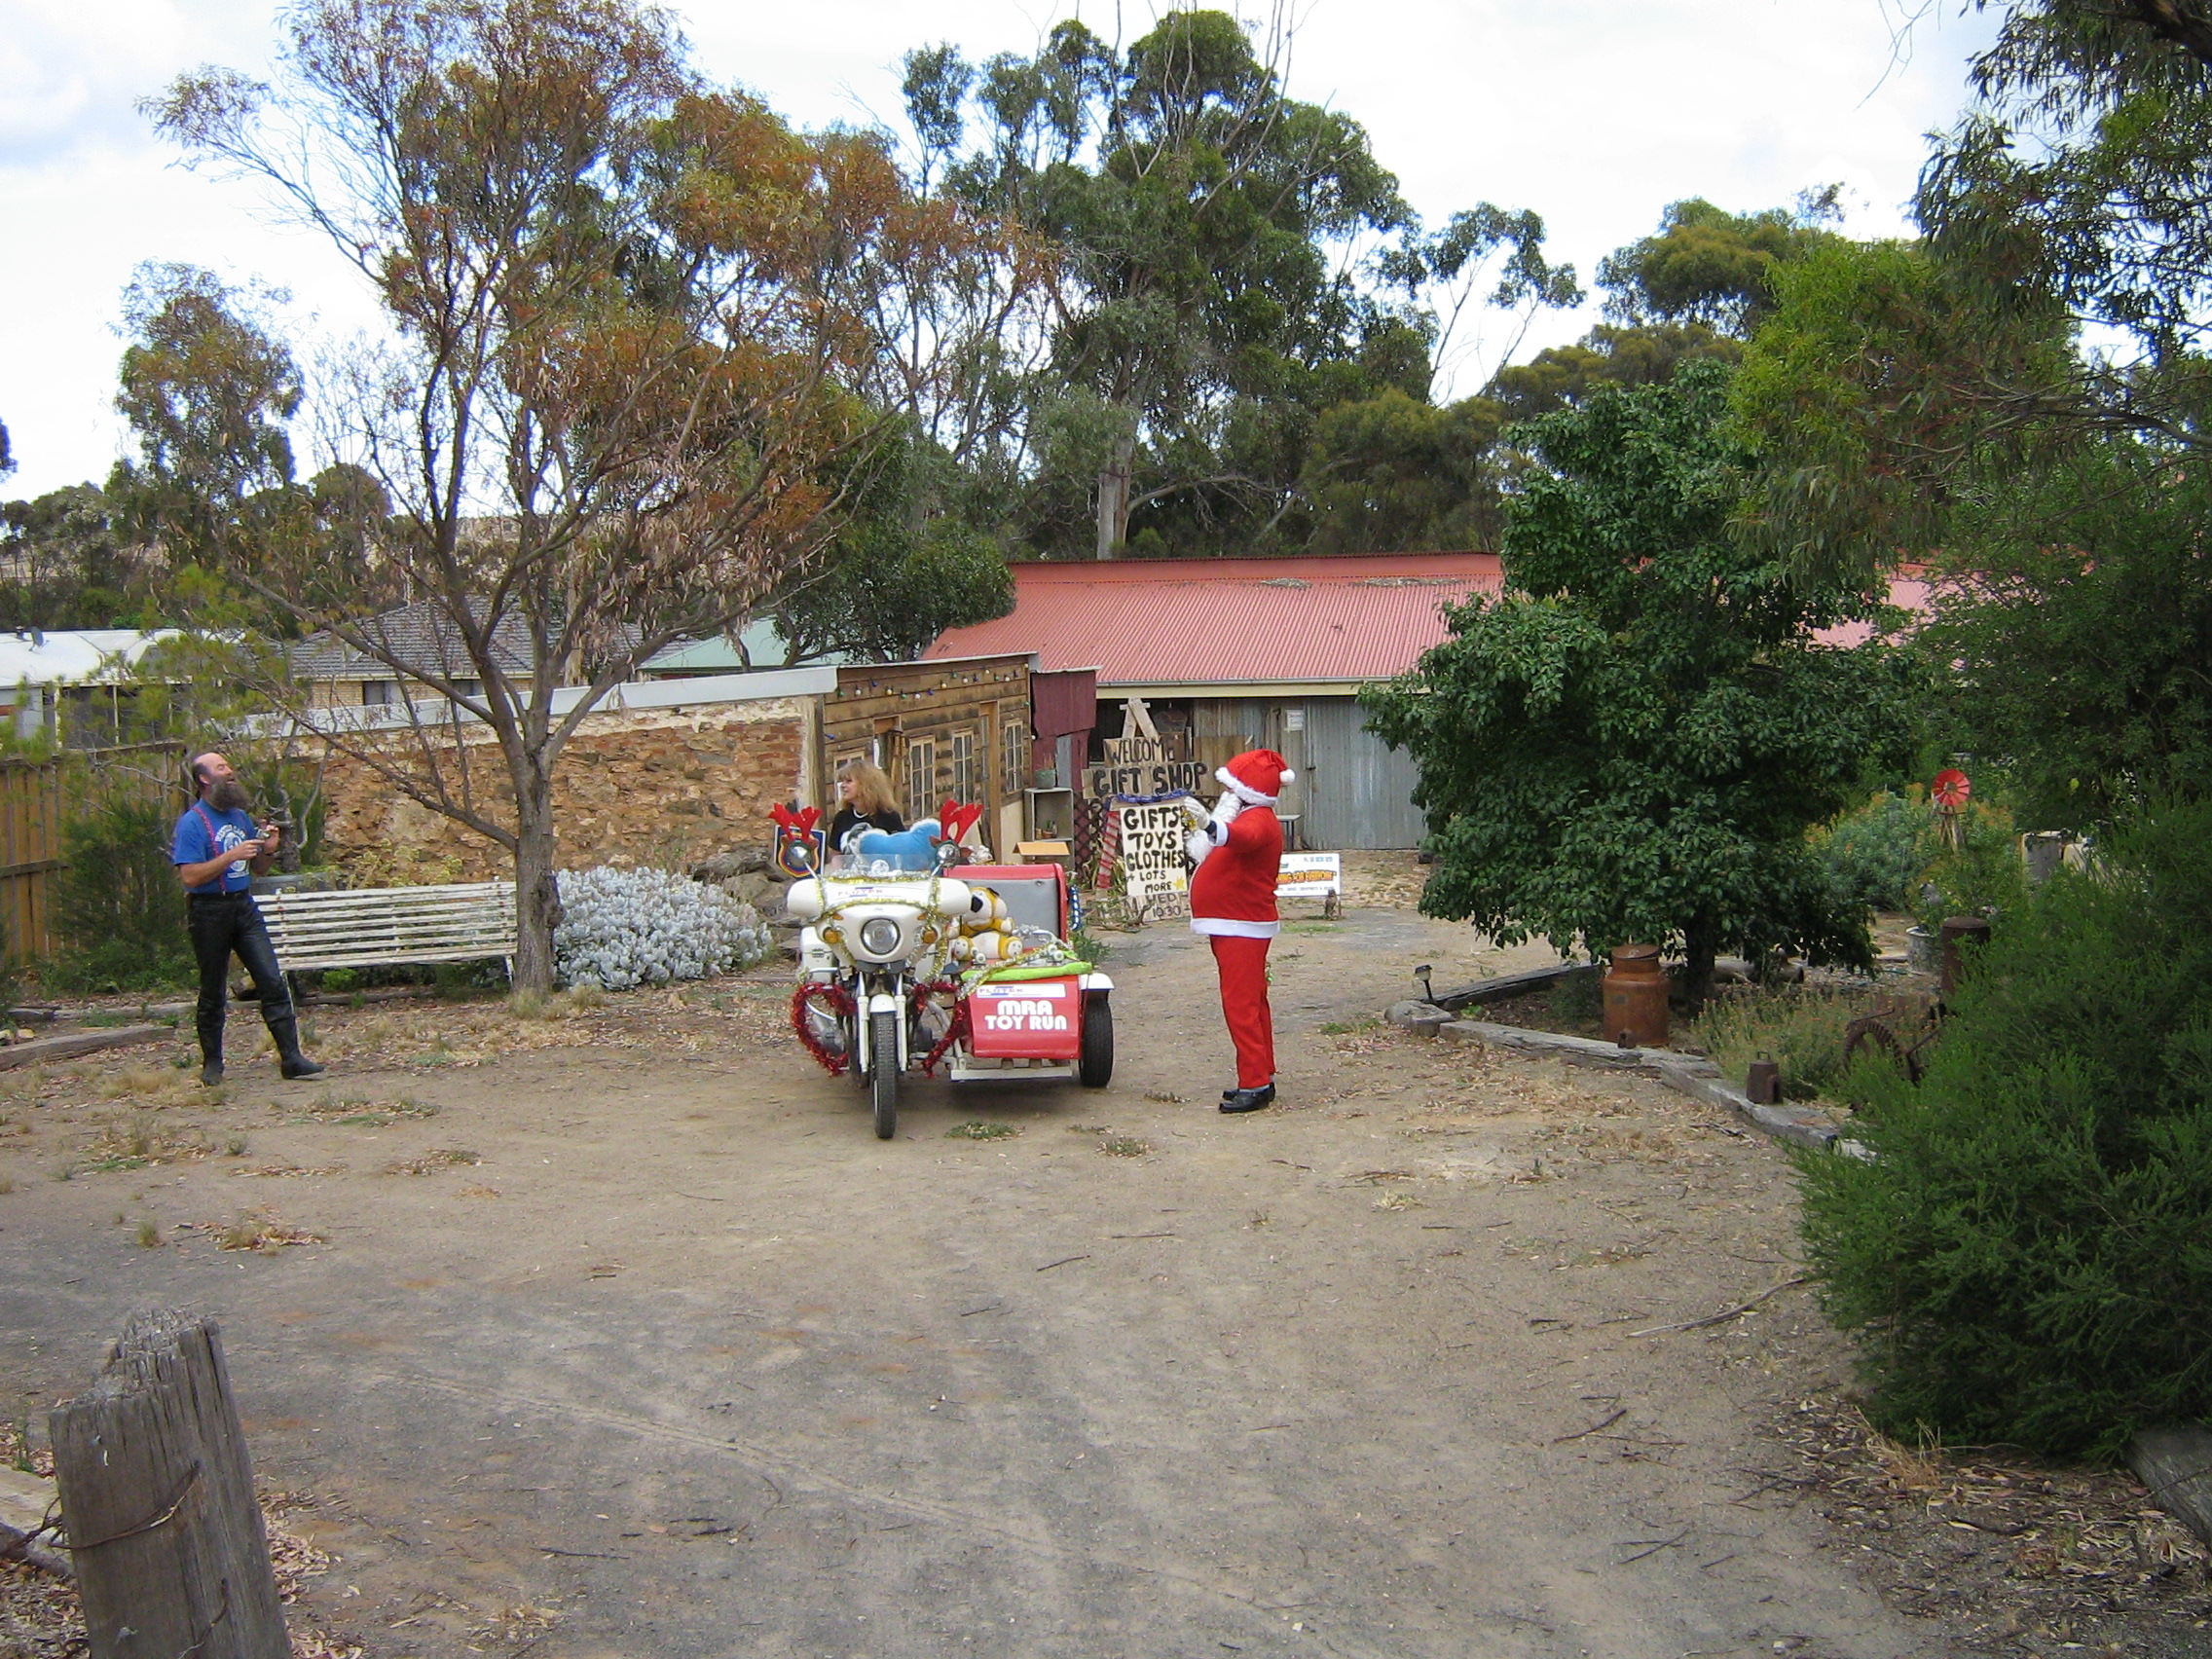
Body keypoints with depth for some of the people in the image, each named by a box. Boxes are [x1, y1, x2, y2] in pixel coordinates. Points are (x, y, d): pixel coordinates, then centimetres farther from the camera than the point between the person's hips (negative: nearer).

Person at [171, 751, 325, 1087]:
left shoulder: (240, 816, 13)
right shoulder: (191, 823, -7)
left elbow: (259, 870, 20)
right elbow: (190, 876, -17)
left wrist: (268, 849, -1)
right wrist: (232, 855, -21)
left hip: (245, 907, 5)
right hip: (210, 912, -5)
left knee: (273, 982, -5)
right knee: (213, 993, 5)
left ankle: (291, 1057, -6)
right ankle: (212, 1064, 18)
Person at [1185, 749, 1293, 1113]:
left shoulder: (1257, 819, -17)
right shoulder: (1251, 818, 18)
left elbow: (1246, 837, -43)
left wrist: (1220, 831, -62)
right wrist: (1207, 832, 35)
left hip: (1243, 928, -12)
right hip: (1234, 928, 12)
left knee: (1241, 1004, -12)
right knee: (1251, 1003, 16)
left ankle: (1254, 1084, -12)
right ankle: (1262, 1078, 24)